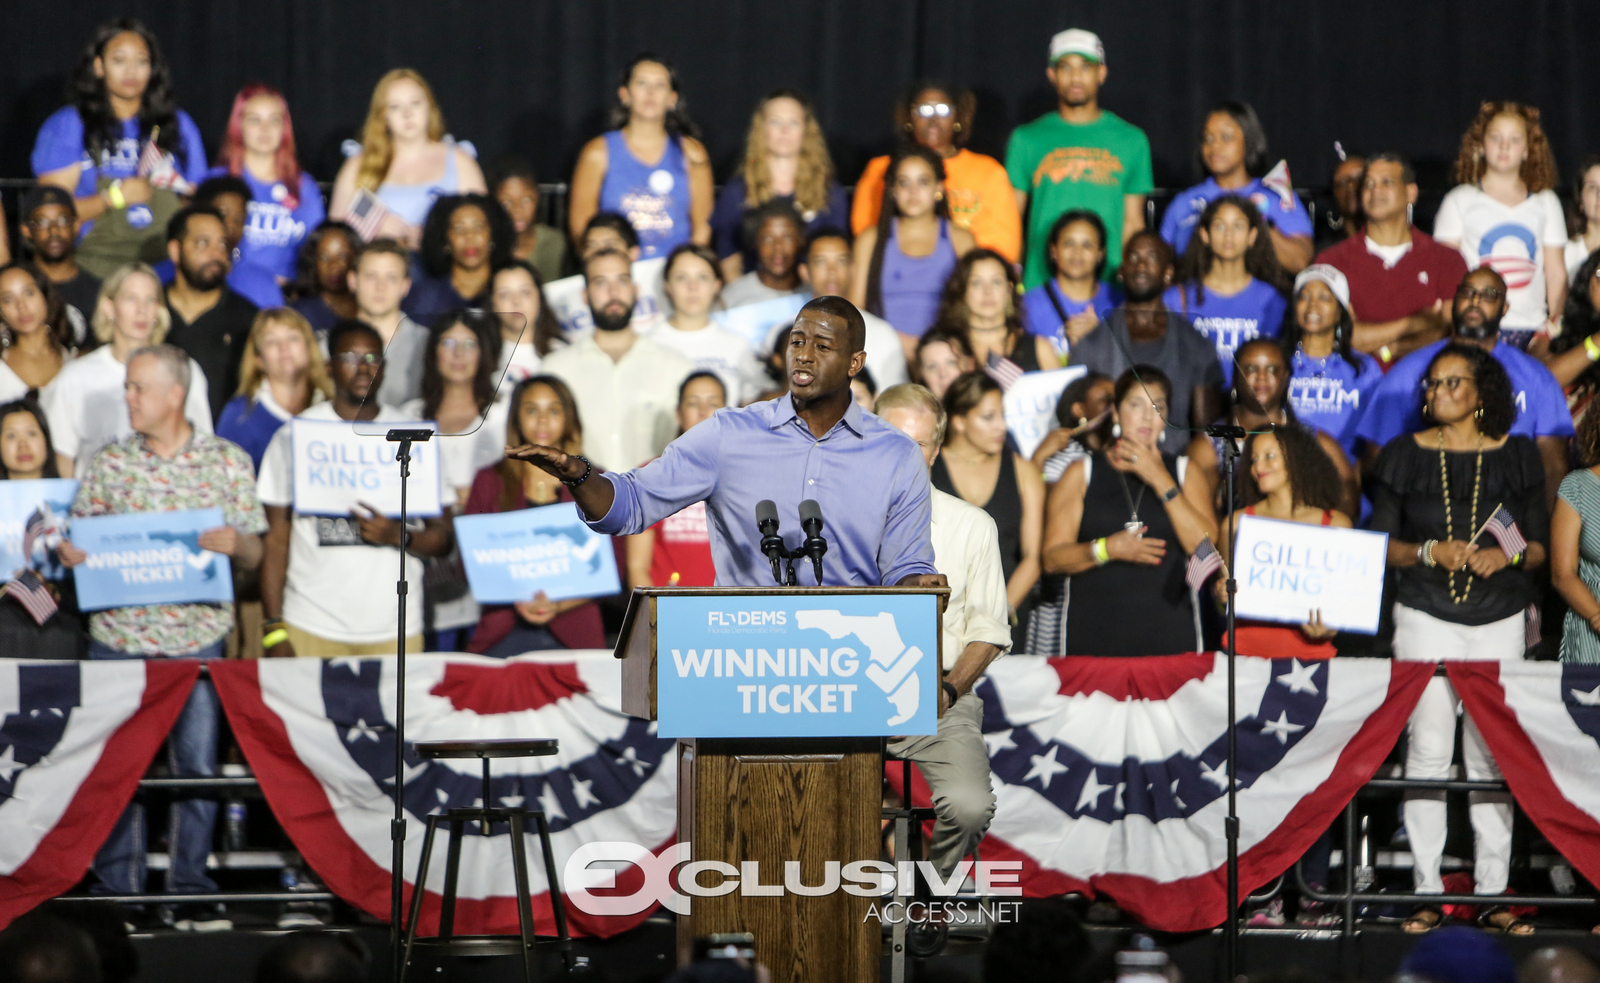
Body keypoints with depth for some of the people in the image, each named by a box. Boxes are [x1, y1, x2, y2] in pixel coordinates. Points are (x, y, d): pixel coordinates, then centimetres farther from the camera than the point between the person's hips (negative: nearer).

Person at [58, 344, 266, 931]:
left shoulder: (228, 462, 4)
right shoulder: (107, 463, 7)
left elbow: (253, 557, 6)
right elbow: (82, 537, 11)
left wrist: (234, 542, -17)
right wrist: (69, 552, -12)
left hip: (197, 637, -1)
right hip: (118, 633, 1)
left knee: (197, 765, -1)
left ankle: (190, 891, 8)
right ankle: (118, 893, 10)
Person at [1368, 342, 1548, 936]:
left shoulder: (1517, 455, 7)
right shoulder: (1405, 455, 6)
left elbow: (1541, 545, 9)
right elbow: (1380, 543, 6)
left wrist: (1508, 556, -12)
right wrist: (1431, 553, -11)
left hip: (1500, 618, 0)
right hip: (1425, 616, 0)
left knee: (1493, 754, 0)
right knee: (1428, 748, -5)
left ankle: (1493, 892, 5)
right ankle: (1427, 890, 0)